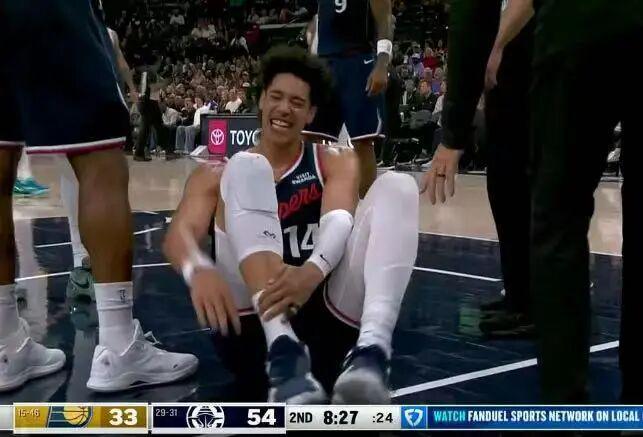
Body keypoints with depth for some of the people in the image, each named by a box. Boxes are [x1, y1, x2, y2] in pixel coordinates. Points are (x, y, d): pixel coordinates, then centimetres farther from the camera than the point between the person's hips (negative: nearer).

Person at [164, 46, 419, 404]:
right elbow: (179, 234, -4)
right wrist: (198, 270, -30)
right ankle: (284, 354, -37)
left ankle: (371, 351, -39)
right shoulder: (217, 175, 16)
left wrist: (313, 271, -30)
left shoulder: (336, 162, 17)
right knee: (246, 169, -17)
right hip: (252, 323, -1)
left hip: (331, 317, 1)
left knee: (396, 185, -13)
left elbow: (339, 220, -6)